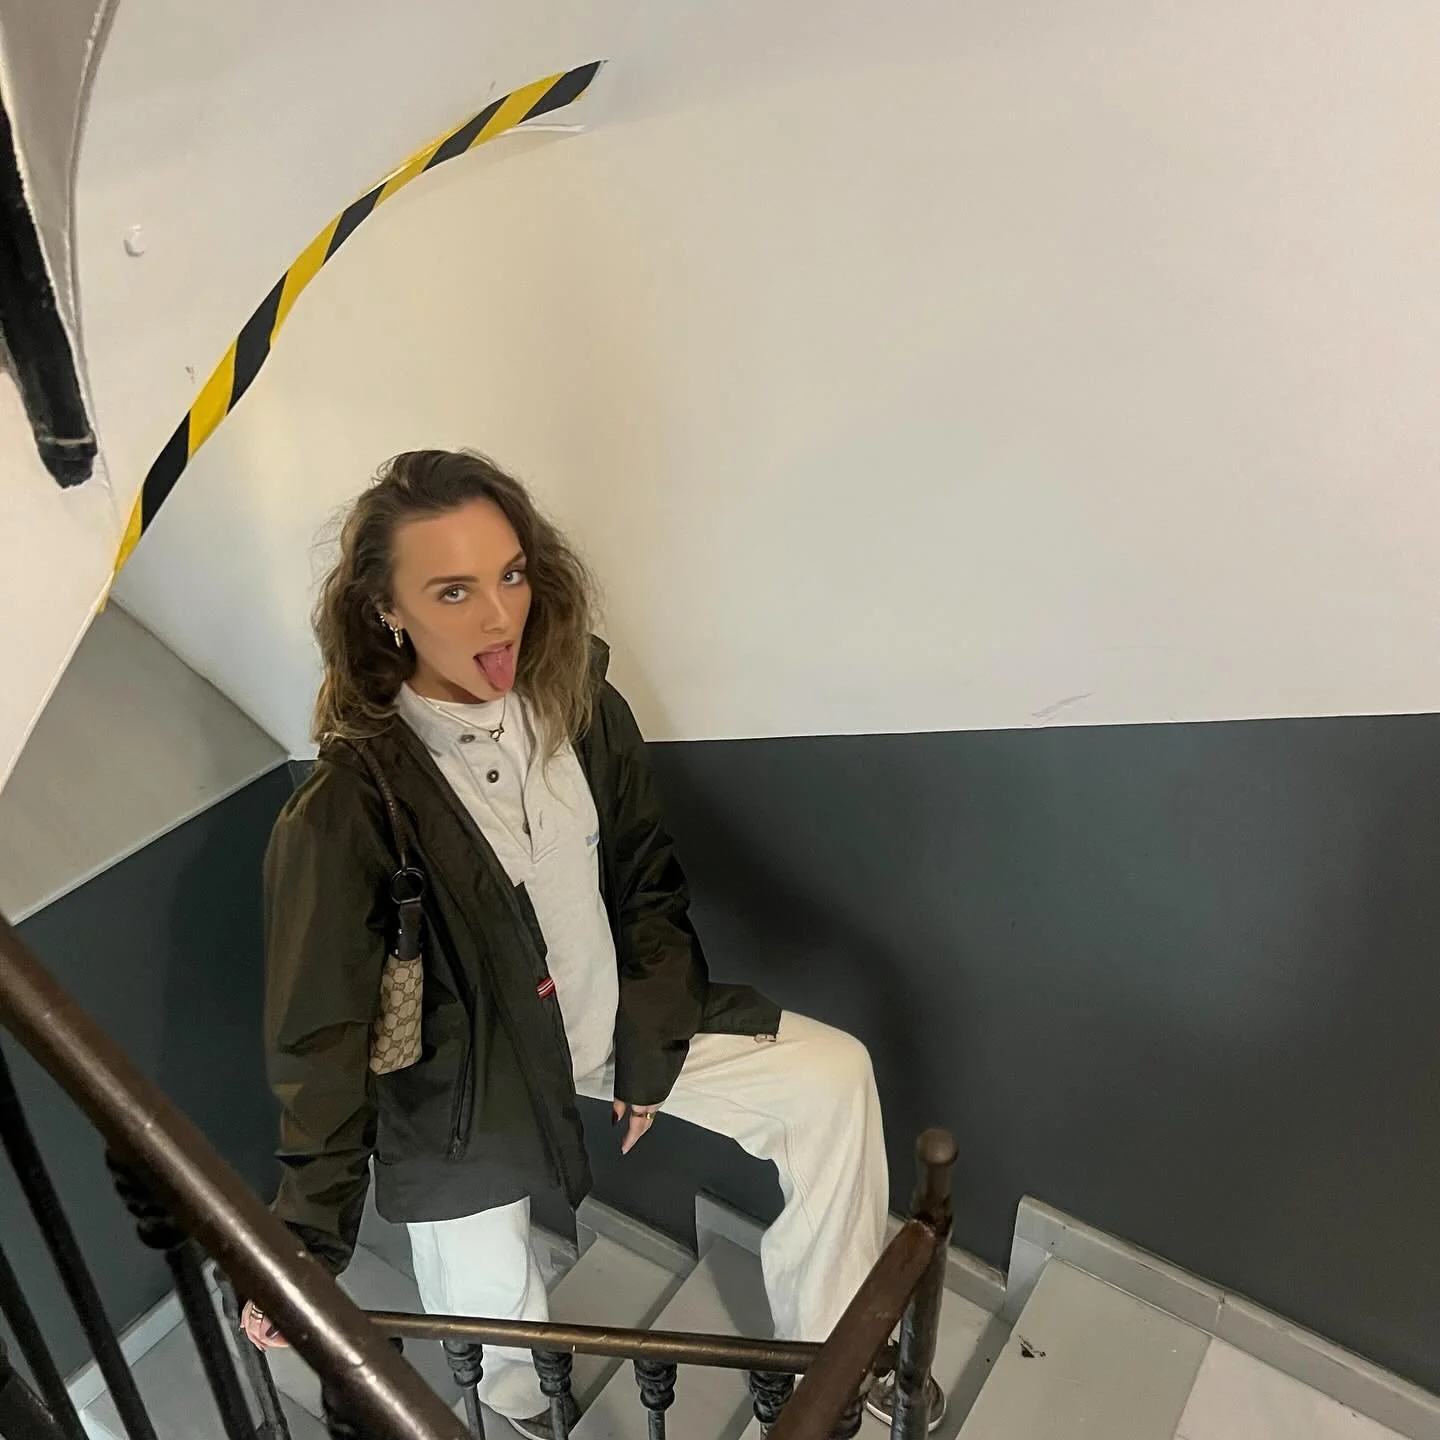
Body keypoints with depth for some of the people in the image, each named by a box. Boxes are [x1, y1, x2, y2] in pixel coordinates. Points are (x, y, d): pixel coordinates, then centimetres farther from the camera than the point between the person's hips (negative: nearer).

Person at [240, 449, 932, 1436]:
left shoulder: (582, 710, -11)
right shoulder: (350, 803, -25)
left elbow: (647, 885, 0)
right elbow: (322, 1031, -20)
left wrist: (652, 1047, -2)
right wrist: (307, 1239, -21)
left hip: (616, 1022, 4)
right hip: (469, 1088, -4)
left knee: (834, 1076, -5)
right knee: (503, 1344, 10)